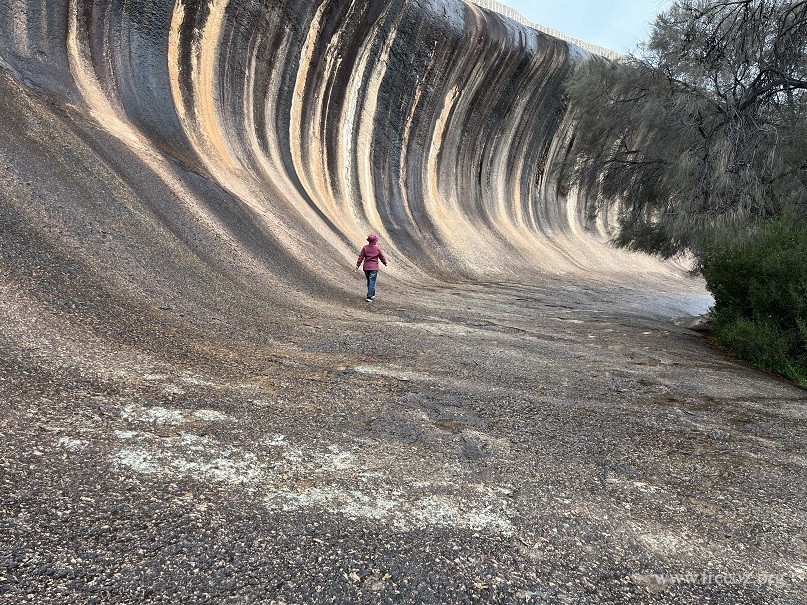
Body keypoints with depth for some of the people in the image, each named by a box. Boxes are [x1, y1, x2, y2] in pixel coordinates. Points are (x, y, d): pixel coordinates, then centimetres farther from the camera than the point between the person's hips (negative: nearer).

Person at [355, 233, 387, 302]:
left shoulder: (365, 248, 0)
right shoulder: (378, 248, -6)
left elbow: (361, 257, 2)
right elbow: (382, 257, 4)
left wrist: (357, 265, 10)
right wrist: (385, 262, 23)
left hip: (366, 267, 3)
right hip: (374, 268, -3)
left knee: (369, 281, 18)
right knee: (372, 282, -3)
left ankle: (372, 294, 29)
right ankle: (369, 297, -11)